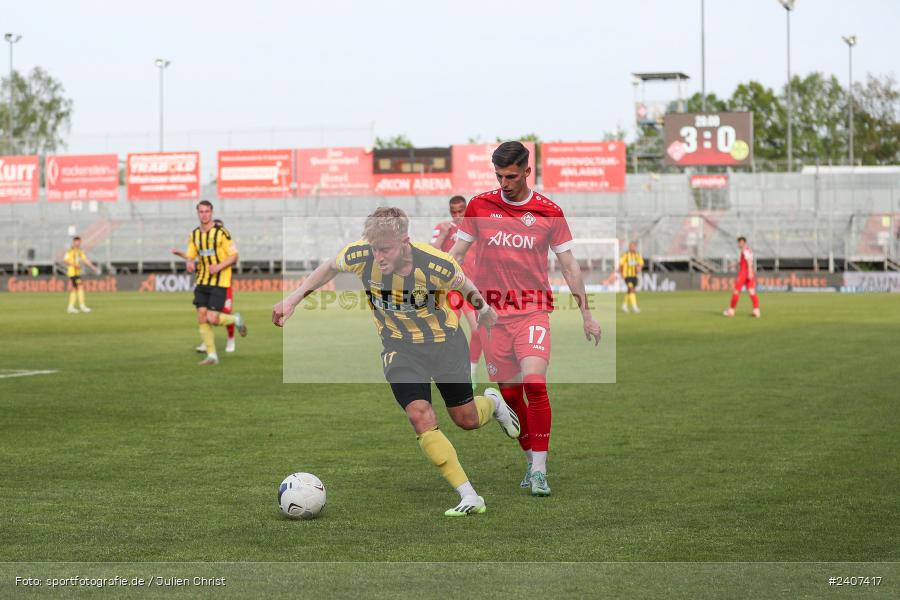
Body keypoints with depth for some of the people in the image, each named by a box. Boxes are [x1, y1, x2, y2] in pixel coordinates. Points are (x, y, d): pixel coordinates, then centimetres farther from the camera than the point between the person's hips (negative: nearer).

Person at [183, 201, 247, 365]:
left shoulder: (221, 233, -10)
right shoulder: (194, 235, 8)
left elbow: (234, 256, -7)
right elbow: (190, 257, 14)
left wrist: (219, 266, -23)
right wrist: (190, 264, -11)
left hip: (220, 282, -5)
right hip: (202, 282, 5)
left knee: (212, 319, -13)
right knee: (202, 318, -4)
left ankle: (236, 319, 18)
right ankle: (211, 355, 5)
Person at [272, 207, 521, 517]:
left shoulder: (437, 265, -29)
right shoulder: (359, 256, -24)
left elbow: (464, 285, -5)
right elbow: (330, 268, 0)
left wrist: (483, 308, 13)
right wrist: (293, 299, -3)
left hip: (445, 339, -1)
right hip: (399, 347, 1)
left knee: (466, 420, 11)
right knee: (420, 416, -19)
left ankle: (493, 403, 50)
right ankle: (469, 497, -14)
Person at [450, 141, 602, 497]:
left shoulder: (549, 212, 1)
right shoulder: (480, 206, 5)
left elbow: (569, 265, 8)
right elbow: (457, 252, 13)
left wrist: (586, 314, 8)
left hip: (533, 310, -2)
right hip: (492, 311, 2)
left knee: (534, 383, -20)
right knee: (509, 393, 3)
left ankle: (539, 470, -14)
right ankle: (531, 461, 20)